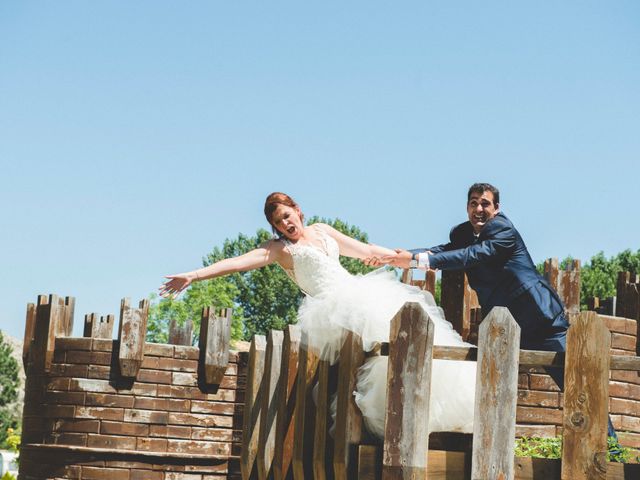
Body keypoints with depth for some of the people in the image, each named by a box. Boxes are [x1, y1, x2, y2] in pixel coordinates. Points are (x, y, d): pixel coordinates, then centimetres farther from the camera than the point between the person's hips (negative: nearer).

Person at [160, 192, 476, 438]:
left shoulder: (322, 231, 20)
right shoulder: (280, 248, 4)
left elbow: (368, 251, 27)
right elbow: (237, 262, -7)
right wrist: (193, 276, -18)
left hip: (361, 293, 7)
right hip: (333, 305, -7)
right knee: (386, 332, -27)